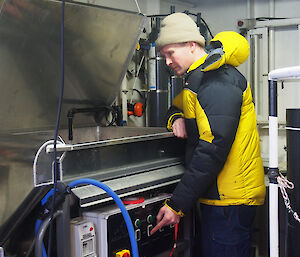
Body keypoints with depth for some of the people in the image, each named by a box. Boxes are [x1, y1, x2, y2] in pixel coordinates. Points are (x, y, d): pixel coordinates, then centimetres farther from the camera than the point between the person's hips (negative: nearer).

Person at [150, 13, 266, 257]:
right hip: (219, 194, 10)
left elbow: (212, 152, -25)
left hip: (230, 199, -10)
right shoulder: (199, 79, 15)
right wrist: (176, 118, 4)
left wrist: (177, 205, -23)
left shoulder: (219, 83, -18)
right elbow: (177, 106, 31)